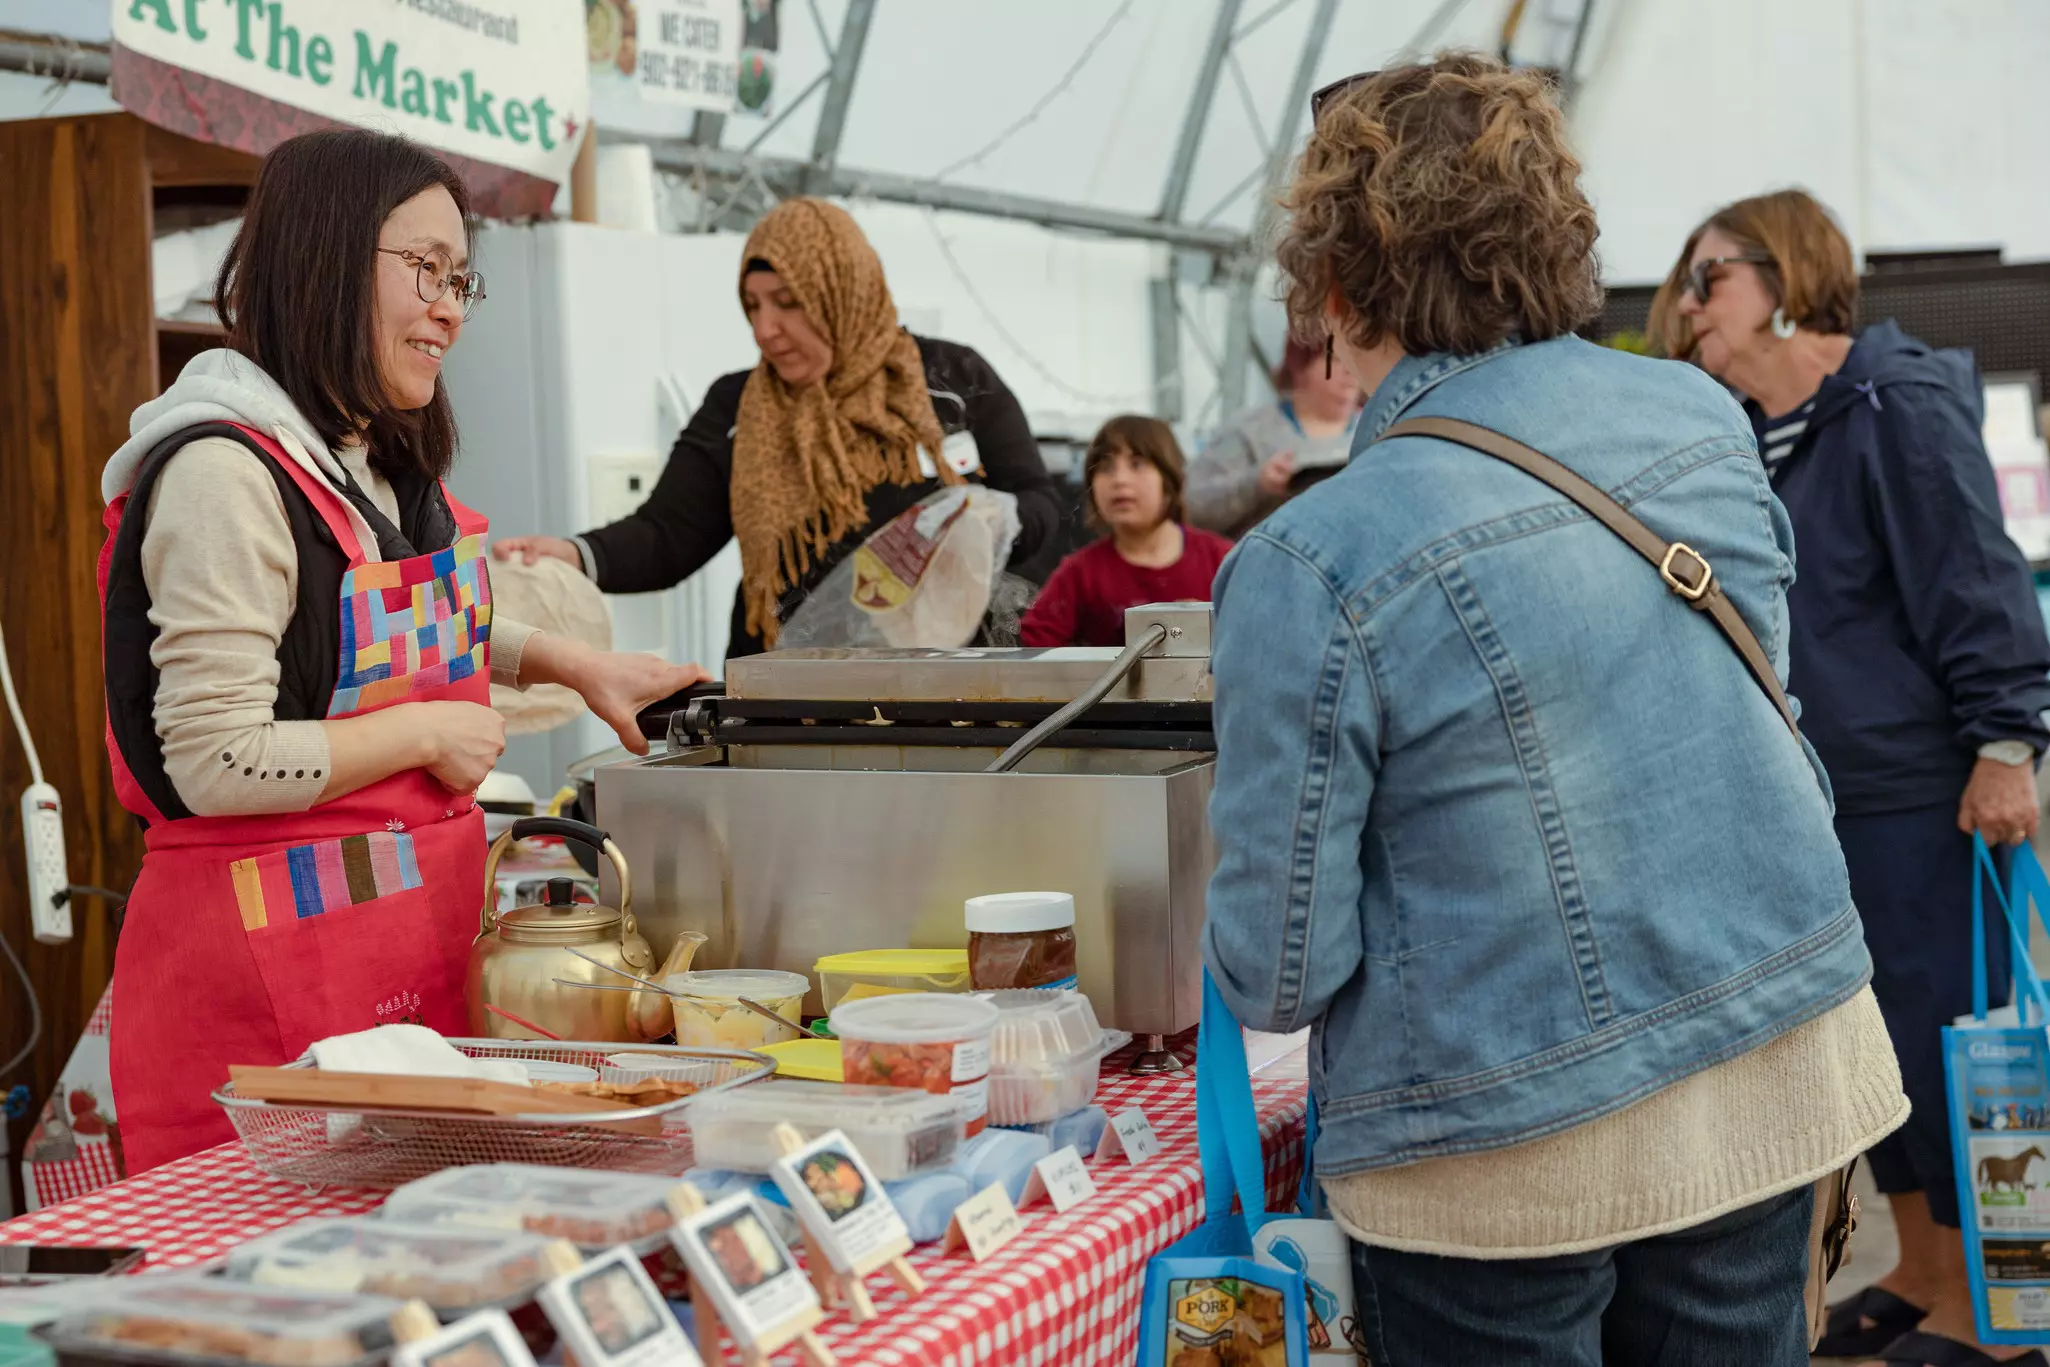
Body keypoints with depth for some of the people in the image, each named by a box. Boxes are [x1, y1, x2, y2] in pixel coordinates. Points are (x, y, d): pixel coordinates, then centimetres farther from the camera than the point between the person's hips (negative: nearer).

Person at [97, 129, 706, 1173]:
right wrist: (429, 735, -11)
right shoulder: (225, 475, -16)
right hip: (276, 957, -8)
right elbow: (215, 763, -20)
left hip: (414, 935, 9)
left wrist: (569, 663, 19)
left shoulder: (386, 464, 13)